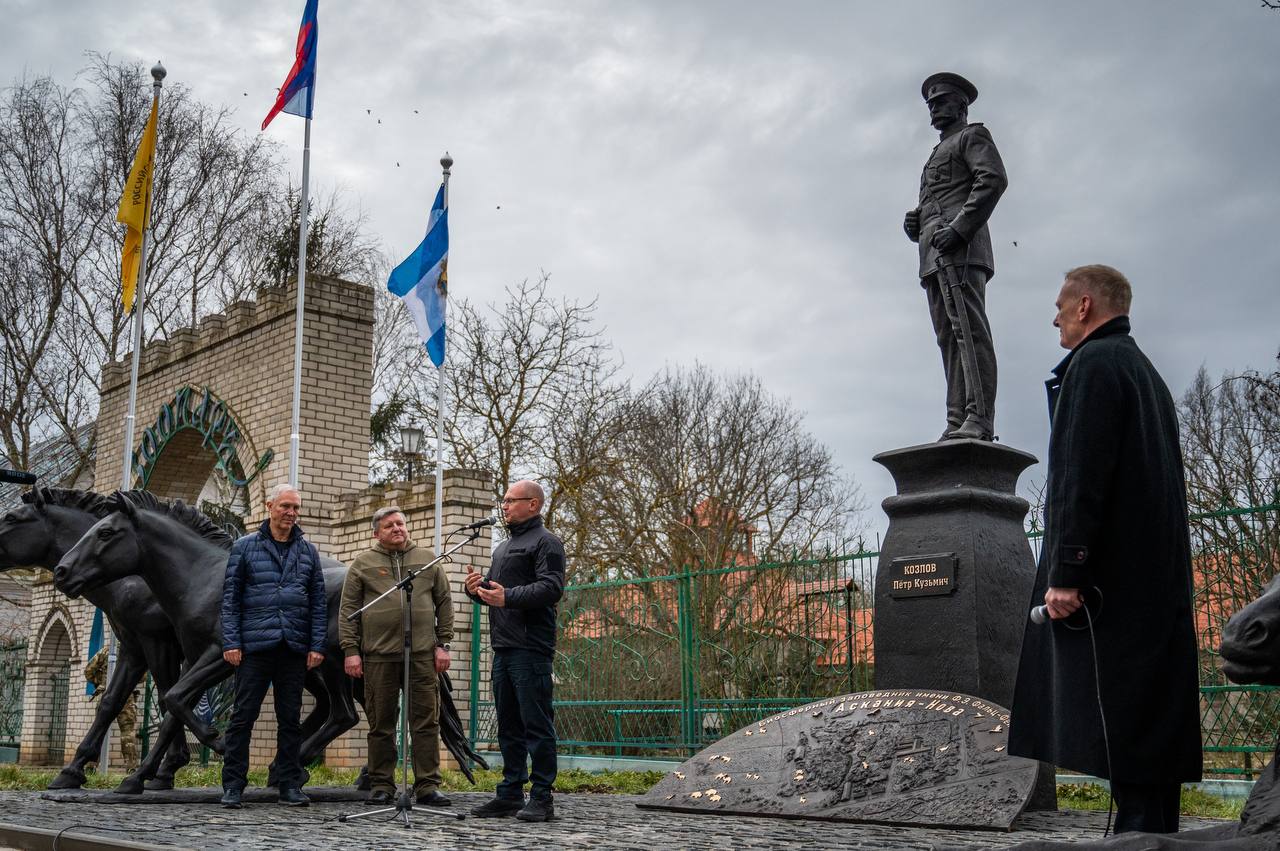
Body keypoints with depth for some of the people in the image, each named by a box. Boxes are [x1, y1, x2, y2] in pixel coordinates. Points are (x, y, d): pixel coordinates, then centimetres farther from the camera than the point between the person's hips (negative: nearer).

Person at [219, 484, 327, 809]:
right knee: (243, 715, -1)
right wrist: (231, 642, -7)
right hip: (254, 646, -2)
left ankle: (290, 785, 12)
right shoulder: (245, 547, 5)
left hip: (294, 648, 3)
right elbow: (230, 597, 2)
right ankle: (233, 786, 6)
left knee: (290, 718, 6)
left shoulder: (308, 551, 12)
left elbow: (317, 601, 10)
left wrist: (317, 645, 2)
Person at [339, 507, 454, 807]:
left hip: (423, 654, 1)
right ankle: (382, 785, 14)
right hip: (379, 655, -1)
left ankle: (428, 785, 5)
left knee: (426, 720, 0)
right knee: (381, 723, 5)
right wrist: (350, 650, -2)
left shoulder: (427, 559, 12)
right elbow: (348, 609, 6)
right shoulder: (363, 563, 9)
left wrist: (443, 644, 5)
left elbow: (444, 604, 12)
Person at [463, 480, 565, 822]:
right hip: (503, 648, 9)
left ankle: (541, 798, -3)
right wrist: (477, 588, 7)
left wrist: (508, 597, -25)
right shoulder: (503, 548, 24)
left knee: (536, 724, -7)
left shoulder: (546, 543, -4)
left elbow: (552, 588, -17)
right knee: (509, 726, 12)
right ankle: (511, 793, 19)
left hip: (530, 649, -9)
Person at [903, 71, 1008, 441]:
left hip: (961, 247, -9)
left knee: (968, 328, -19)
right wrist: (913, 221, 7)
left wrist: (959, 228, -19)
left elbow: (994, 179, -8)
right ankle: (958, 423, -8)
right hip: (934, 254, 9)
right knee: (950, 337, -2)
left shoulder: (972, 136, 11)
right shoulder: (938, 154, 36)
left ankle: (979, 420, -27)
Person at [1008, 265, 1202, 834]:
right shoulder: (1146, 373, 23)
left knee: (1122, 728, -10)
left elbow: (1080, 475, -18)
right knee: (1150, 722, 9)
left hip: (1108, 575, -10)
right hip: (1157, 576, 10)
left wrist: (1064, 572, -21)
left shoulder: (1093, 363, -7)